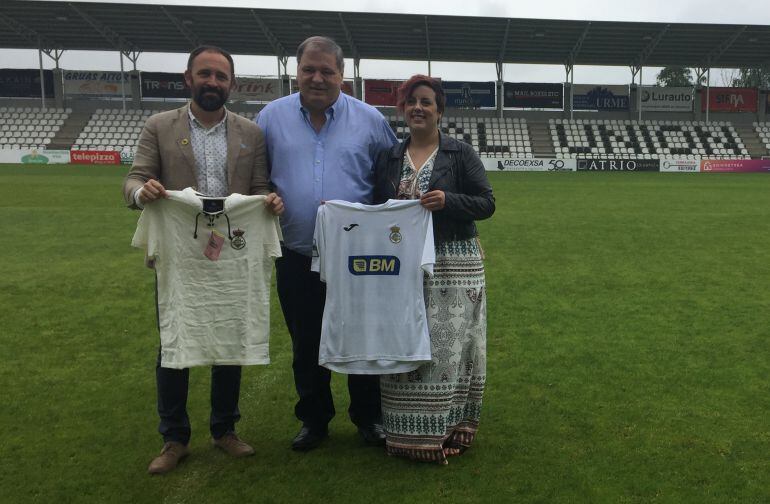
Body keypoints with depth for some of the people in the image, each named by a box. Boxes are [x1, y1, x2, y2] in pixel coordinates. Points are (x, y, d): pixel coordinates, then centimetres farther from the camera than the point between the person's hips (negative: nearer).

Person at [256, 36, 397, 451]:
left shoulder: (370, 120, 1)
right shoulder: (272, 117, 4)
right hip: (297, 258, 1)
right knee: (306, 346, 13)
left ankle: (368, 417, 29)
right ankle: (314, 419, 32)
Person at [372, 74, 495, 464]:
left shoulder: (460, 154, 1)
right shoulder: (388, 158, 12)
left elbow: (487, 203, -2)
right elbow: (377, 208, 15)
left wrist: (447, 201, -19)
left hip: (454, 265, -3)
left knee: (448, 345, 0)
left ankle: (448, 429, 15)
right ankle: (408, 431, 20)